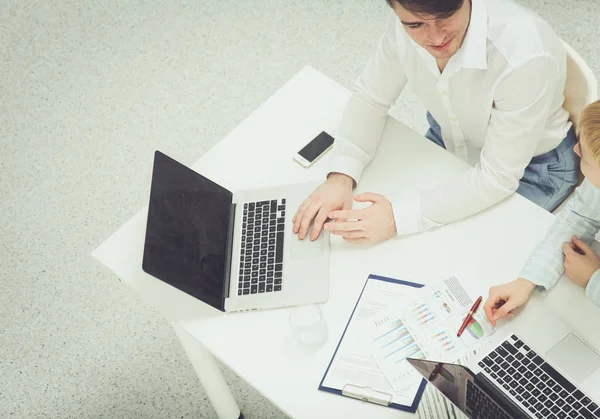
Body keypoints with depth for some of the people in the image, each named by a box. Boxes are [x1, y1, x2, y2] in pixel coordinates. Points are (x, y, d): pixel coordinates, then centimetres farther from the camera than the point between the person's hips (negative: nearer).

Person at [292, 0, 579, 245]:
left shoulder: (526, 56, -39)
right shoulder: (407, 26, -24)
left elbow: (497, 177, -31)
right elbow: (371, 97, -8)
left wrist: (400, 218, -37)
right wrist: (340, 175, -24)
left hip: (532, 167, -4)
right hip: (450, 140, 4)